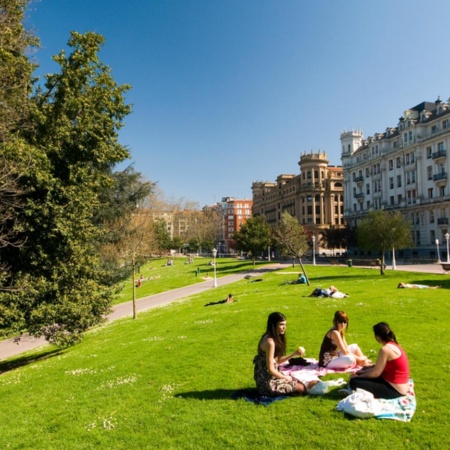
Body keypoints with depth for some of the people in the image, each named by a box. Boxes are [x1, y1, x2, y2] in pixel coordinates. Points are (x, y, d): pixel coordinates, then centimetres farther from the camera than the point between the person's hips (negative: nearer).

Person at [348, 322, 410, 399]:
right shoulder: (393, 345, 5)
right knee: (365, 369, 25)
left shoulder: (385, 349, -24)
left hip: (395, 390, -10)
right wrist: (364, 372, 12)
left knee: (354, 382, -16)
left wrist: (358, 376, -4)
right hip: (399, 385, 10)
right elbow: (378, 367, 15)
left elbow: (375, 373, -18)